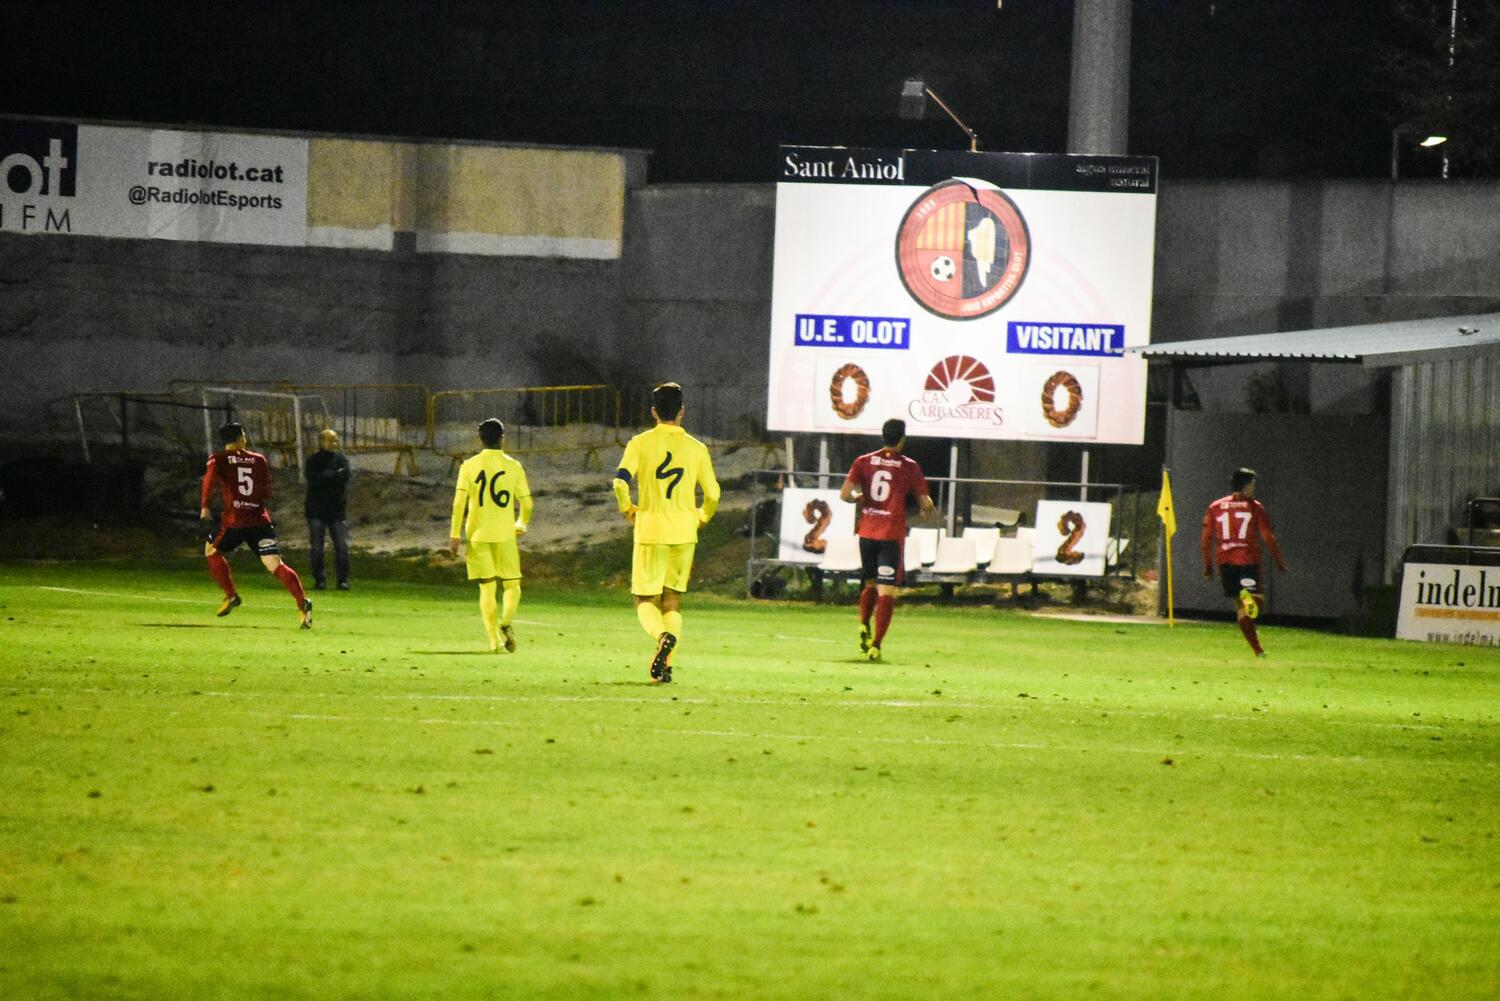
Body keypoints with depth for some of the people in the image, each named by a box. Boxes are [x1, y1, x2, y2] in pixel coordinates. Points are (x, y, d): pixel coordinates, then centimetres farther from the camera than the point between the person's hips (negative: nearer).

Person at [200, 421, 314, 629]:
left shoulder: (218, 458, 6)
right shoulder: (259, 460, 13)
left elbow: (210, 476, -15)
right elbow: (267, 493, 11)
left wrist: (204, 506, -10)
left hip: (234, 520, -2)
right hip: (260, 519, 2)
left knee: (211, 550, 26)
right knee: (275, 565, -5)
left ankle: (231, 596, 18)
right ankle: (302, 602, -25)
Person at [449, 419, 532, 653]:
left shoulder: (469, 466, 0)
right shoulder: (513, 466, 0)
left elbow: (459, 502, -7)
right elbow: (526, 503, 3)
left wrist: (455, 534, -3)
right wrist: (521, 524, 23)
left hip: (477, 534, 1)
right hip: (505, 535, -1)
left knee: (487, 588, 6)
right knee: (512, 586, 10)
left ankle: (494, 640, -2)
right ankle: (506, 623, -17)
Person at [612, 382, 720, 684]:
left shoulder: (640, 444, -3)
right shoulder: (697, 449, 3)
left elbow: (620, 481, -15)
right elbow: (713, 494, 4)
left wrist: (628, 509, 4)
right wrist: (701, 518, 23)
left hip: (650, 532, -2)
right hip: (684, 534, 2)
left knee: (645, 600, 5)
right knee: (673, 600, 13)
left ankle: (662, 635, -27)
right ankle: (666, 663, 0)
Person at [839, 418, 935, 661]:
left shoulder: (863, 462, 2)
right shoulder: (909, 467, -3)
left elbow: (844, 494, -7)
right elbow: (925, 503, -1)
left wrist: (859, 499, 8)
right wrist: (927, 509, 17)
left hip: (867, 532, 3)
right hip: (893, 535, -3)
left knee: (870, 584, 24)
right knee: (886, 591, -3)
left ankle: (864, 626, 4)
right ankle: (876, 644, -13)